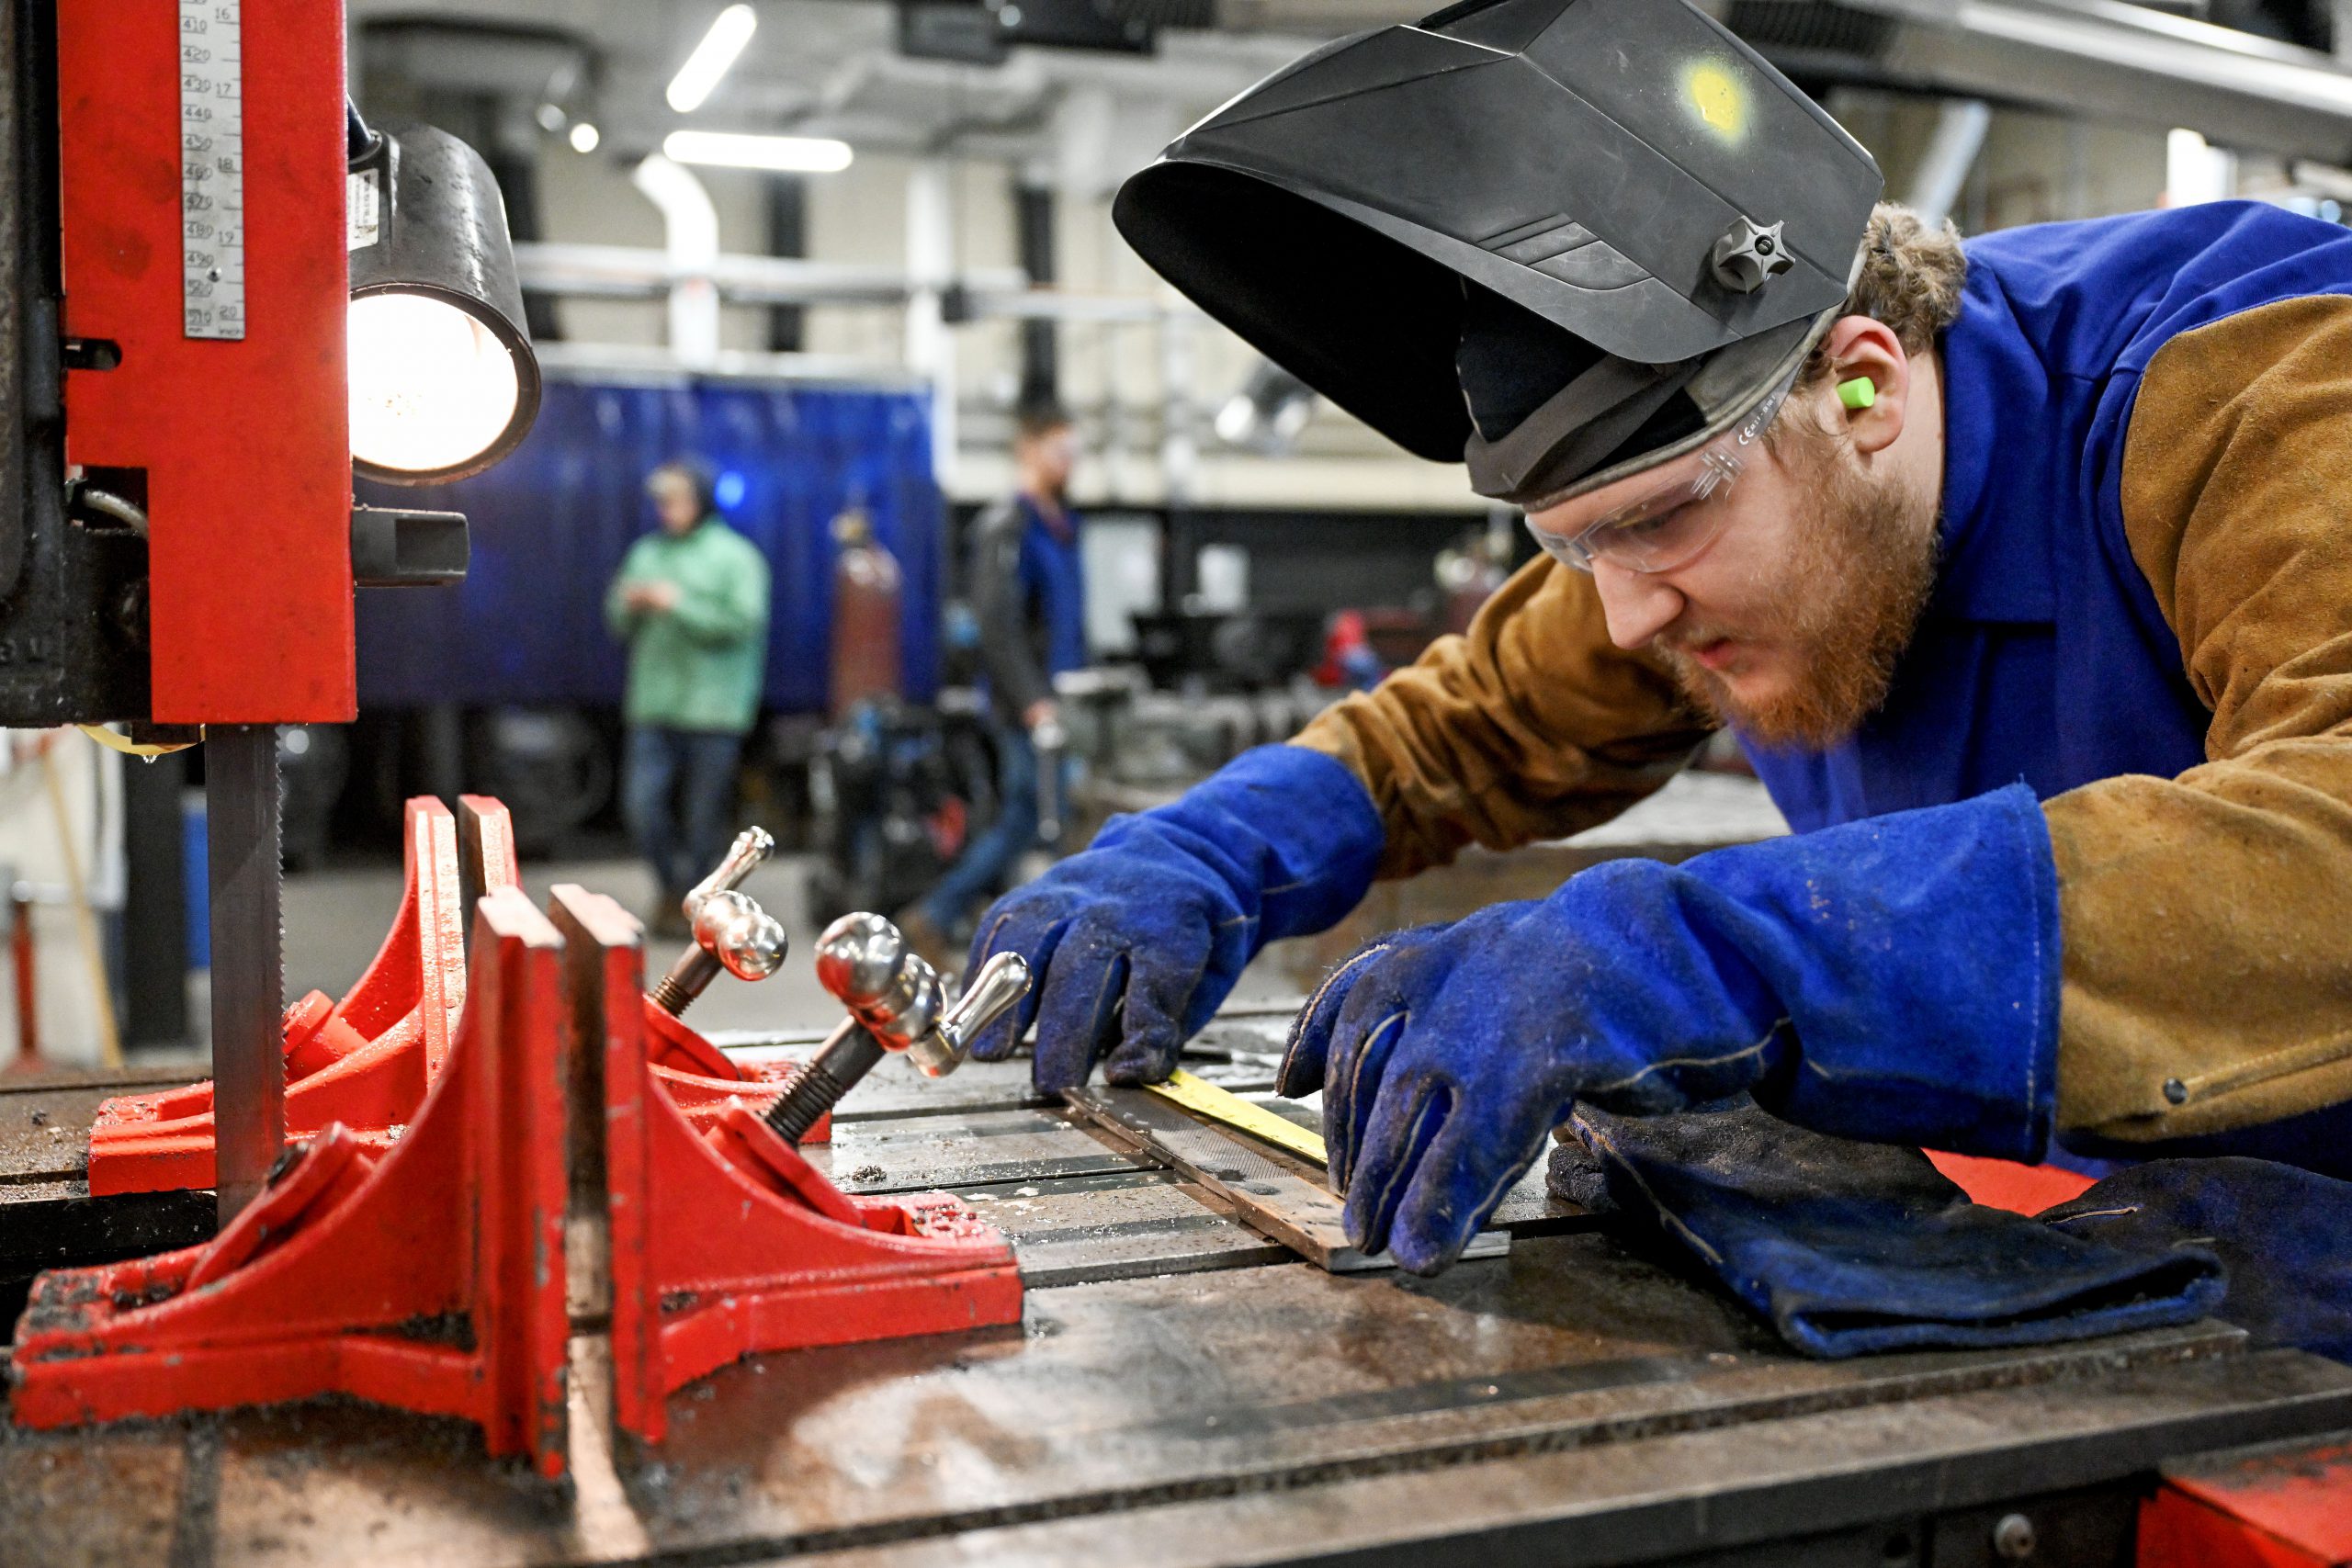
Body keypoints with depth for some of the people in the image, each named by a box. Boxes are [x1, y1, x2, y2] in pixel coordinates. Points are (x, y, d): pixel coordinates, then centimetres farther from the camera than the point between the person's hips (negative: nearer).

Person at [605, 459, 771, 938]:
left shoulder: (735, 556, 1)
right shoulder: (646, 553, 14)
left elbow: (743, 622, -12)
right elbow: (619, 624, 16)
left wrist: (679, 604, -15)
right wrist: (628, 604, -6)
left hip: (713, 707, -4)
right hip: (652, 704, 4)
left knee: (703, 815, 0)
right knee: (641, 803, -4)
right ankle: (671, 885, 19)